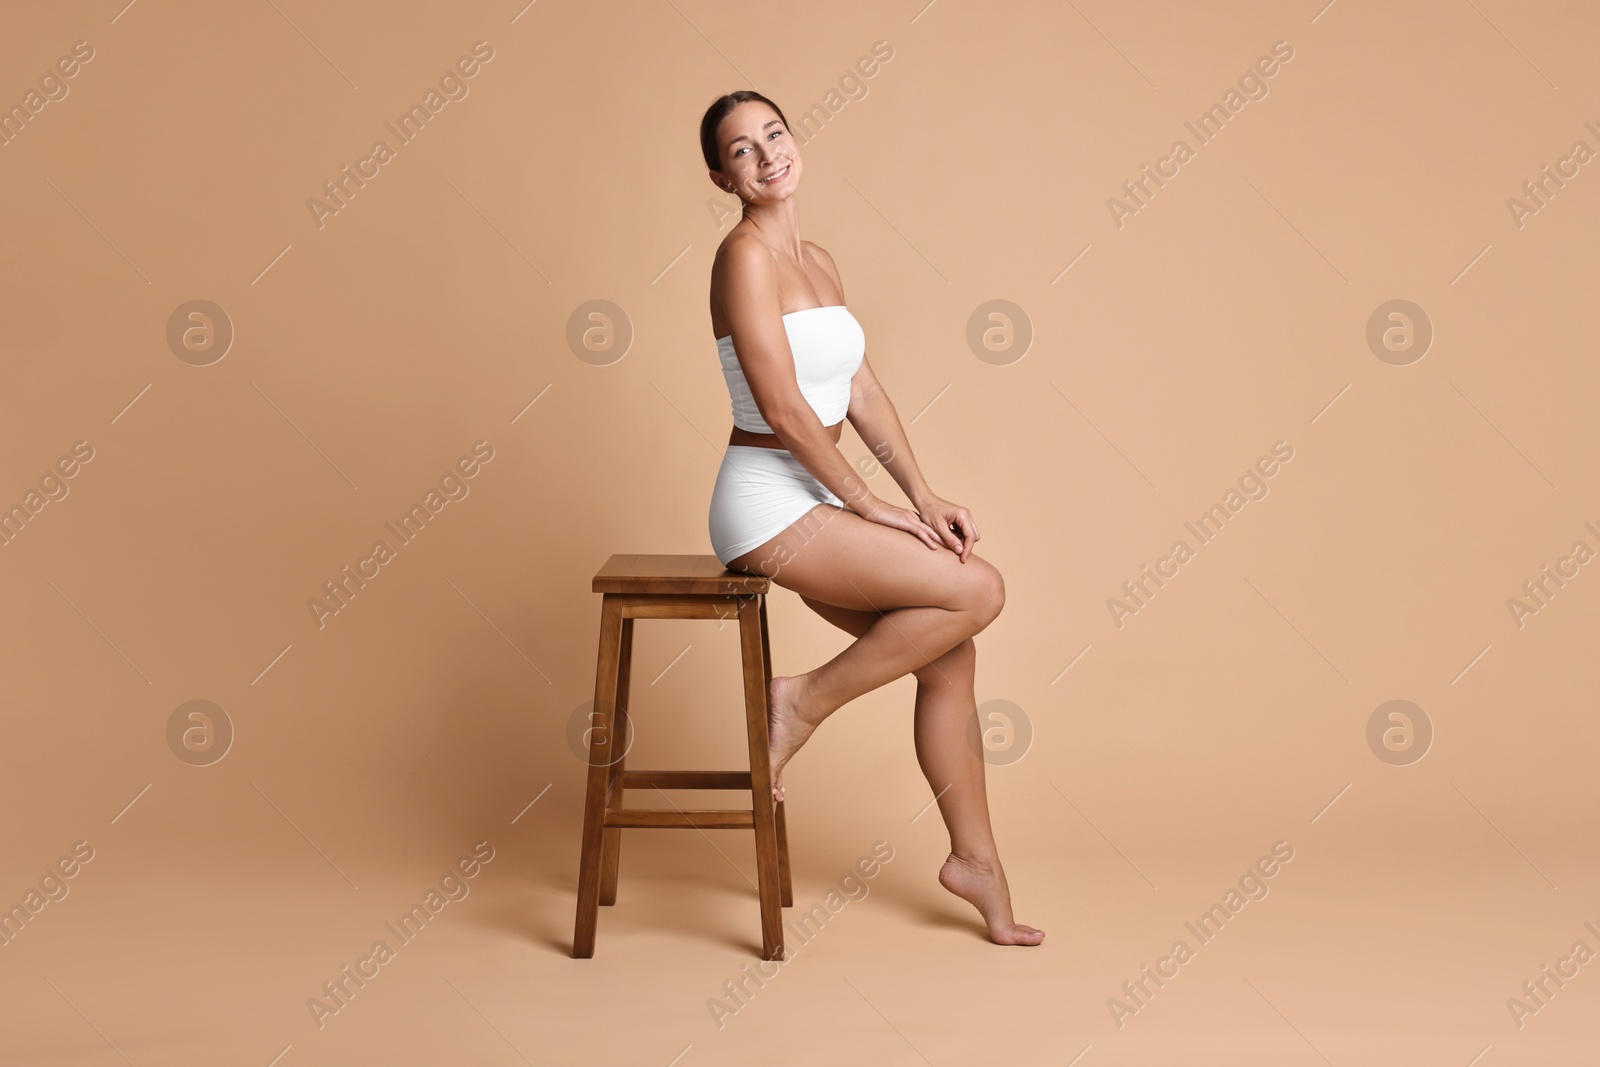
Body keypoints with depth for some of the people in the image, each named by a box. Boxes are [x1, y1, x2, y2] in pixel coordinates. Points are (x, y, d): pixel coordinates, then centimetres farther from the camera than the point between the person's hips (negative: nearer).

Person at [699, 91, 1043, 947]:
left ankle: (974, 858, 13)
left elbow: (863, 393, 14)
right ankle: (807, 700, -2)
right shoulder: (746, 255, -12)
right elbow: (782, 406, -17)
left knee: (950, 654, 3)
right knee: (978, 590, -15)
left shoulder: (817, 262, 16)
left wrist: (923, 497, 5)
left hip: (811, 506, 8)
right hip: (766, 504, -8)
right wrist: (870, 505, -12)